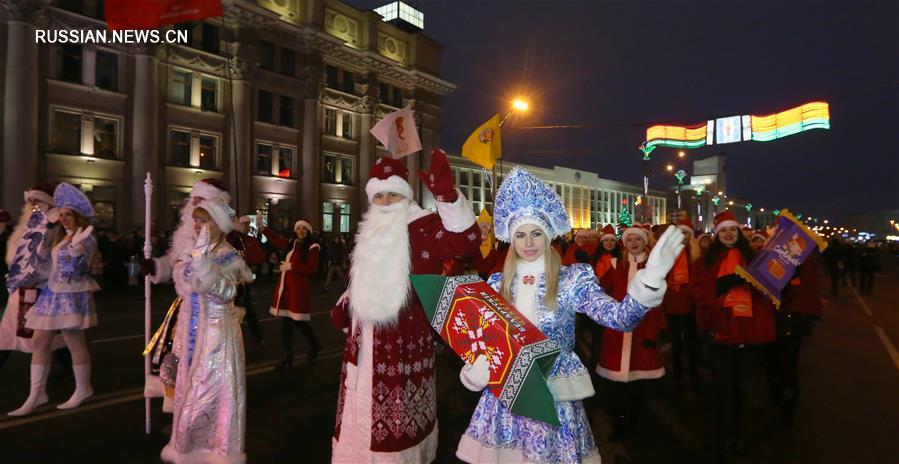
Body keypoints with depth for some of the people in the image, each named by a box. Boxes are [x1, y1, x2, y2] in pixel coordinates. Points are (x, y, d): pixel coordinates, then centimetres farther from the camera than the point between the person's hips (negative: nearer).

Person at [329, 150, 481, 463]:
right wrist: (344, 305, 9)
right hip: (365, 342, 7)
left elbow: (466, 241, -32)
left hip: (404, 342, -7)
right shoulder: (370, 232, 12)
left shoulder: (422, 226, -12)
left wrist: (447, 195, -45)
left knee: (400, 417, 6)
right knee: (361, 412, 20)